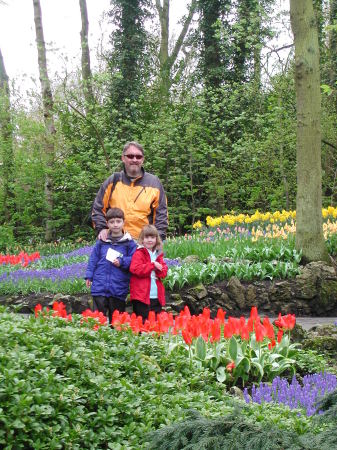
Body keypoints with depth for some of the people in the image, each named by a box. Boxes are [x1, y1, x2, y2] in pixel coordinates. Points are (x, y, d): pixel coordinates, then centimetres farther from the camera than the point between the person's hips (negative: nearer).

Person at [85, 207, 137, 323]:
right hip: (100, 286, 1)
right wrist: (89, 276, 7)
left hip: (119, 289, -1)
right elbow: (93, 259, 11)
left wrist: (122, 262, -15)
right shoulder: (101, 241, 7)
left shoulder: (129, 242, 0)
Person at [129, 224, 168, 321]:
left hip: (156, 297, 6)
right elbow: (135, 269, -18)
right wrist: (152, 265, -14)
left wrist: (159, 269, -10)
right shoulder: (138, 254, -3)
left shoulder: (158, 255, 16)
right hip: (142, 296, -6)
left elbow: (164, 272, 13)